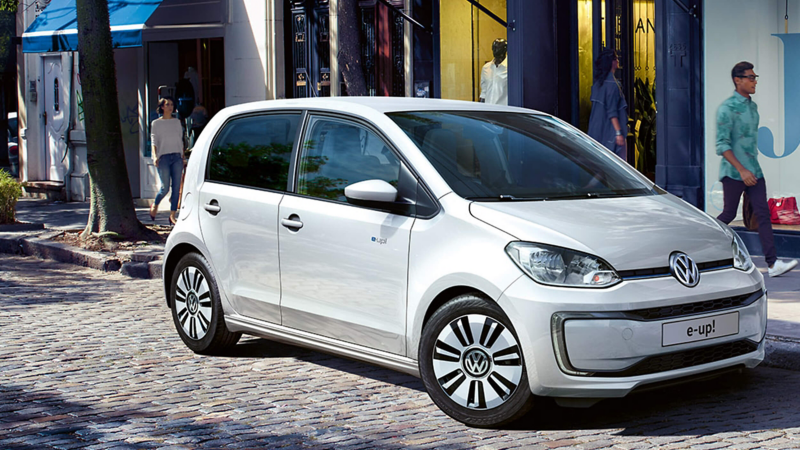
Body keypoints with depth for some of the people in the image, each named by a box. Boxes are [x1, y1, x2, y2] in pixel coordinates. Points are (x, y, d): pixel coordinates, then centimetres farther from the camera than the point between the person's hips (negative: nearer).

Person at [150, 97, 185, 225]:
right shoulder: (156, 123, 5)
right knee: (165, 188, -8)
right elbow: (154, 142, 0)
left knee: (176, 187, -3)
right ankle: (155, 206, 21)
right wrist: (155, 156, -15)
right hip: (163, 157, -3)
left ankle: (172, 216, 2)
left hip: (177, 157, 3)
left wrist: (183, 157, 13)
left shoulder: (177, 122, 14)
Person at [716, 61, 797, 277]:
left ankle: (773, 263, -9)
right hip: (733, 173, -7)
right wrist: (742, 170, -23)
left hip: (754, 172, 7)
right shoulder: (727, 109, -13)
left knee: (763, 213, -3)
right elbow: (722, 145, -17)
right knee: (728, 214, 3)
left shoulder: (752, 106, 12)